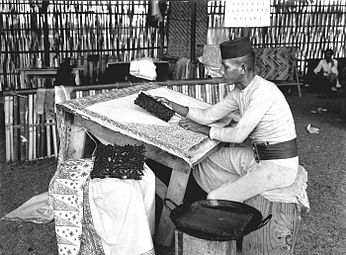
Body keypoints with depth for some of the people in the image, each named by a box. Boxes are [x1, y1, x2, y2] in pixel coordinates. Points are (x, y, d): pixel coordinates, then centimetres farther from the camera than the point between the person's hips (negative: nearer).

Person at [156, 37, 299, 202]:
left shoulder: (263, 91, -24)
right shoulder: (239, 92, 3)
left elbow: (238, 135, -25)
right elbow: (208, 116, 6)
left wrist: (201, 129, -12)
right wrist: (170, 105, -1)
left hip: (280, 166, -9)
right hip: (256, 156, 9)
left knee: (215, 200, -16)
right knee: (203, 161, 13)